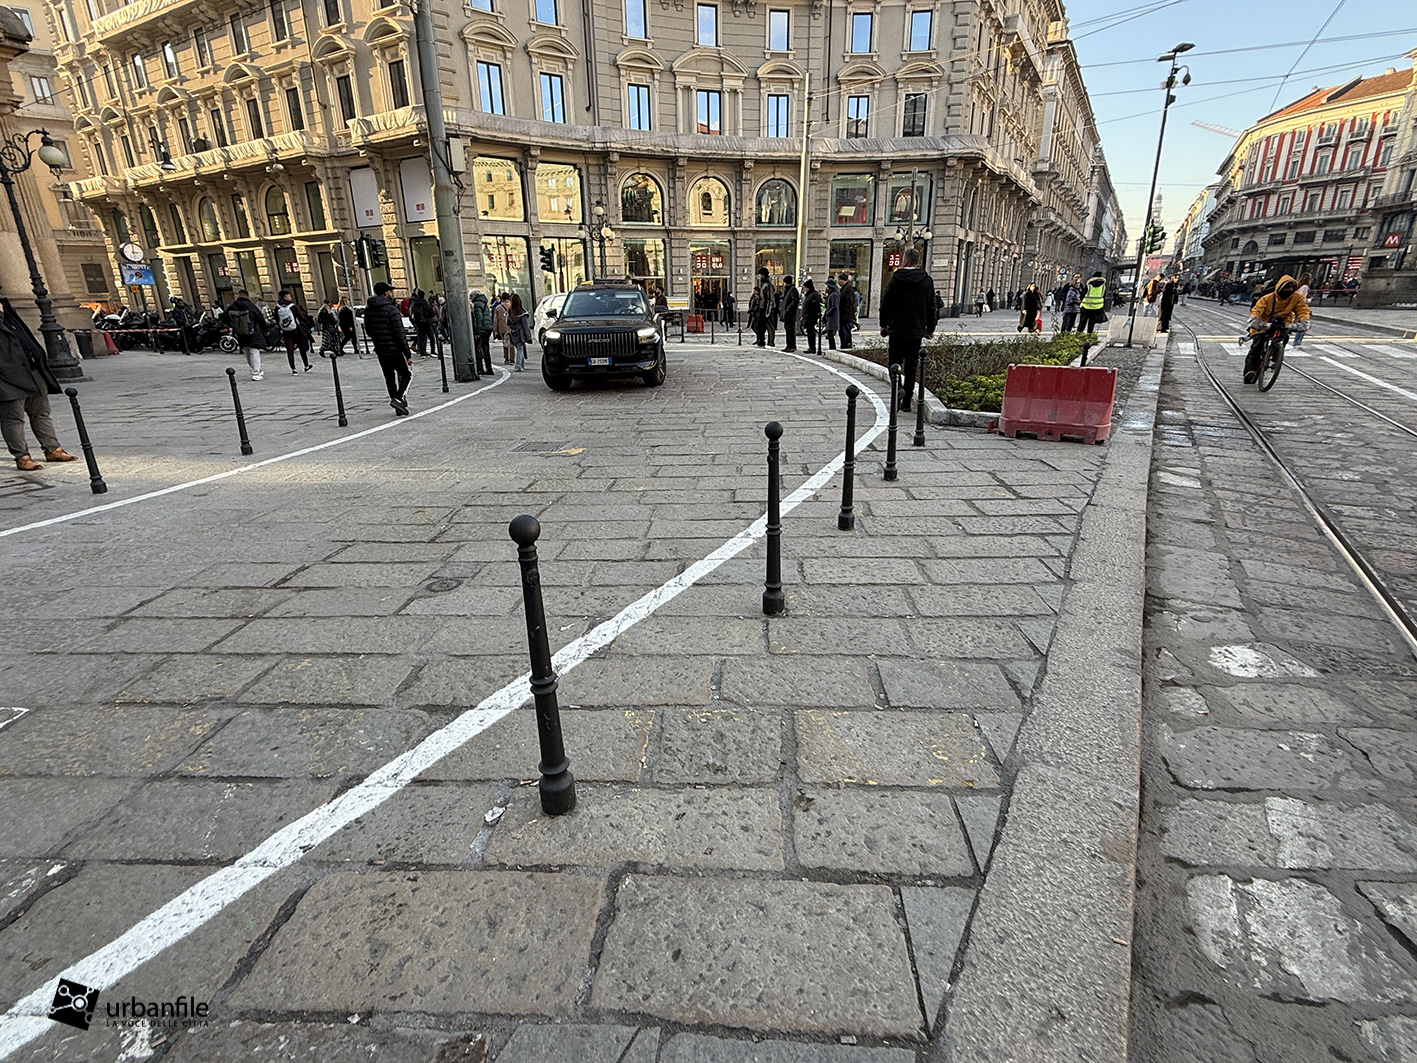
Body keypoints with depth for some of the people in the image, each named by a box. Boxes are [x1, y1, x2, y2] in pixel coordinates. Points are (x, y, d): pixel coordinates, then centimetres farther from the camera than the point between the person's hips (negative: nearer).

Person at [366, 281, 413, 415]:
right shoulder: (391, 309, -14)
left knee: (389, 378, 11)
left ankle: (399, 408, 14)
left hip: (380, 351, 7)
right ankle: (398, 398, -13)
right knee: (407, 374, 6)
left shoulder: (368, 310, 7)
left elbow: (368, 331, 15)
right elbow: (399, 334, -17)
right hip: (395, 350, -6)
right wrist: (408, 355, -15)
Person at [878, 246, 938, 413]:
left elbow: (885, 303, 0)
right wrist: (930, 329, 14)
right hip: (916, 331, 2)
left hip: (896, 330, -2)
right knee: (911, 365, 8)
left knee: (895, 361, 7)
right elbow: (932, 307, 5)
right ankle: (907, 401, 10)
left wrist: (883, 325, 12)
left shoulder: (895, 278, -4)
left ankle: (898, 387, -22)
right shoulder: (927, 281, 2)